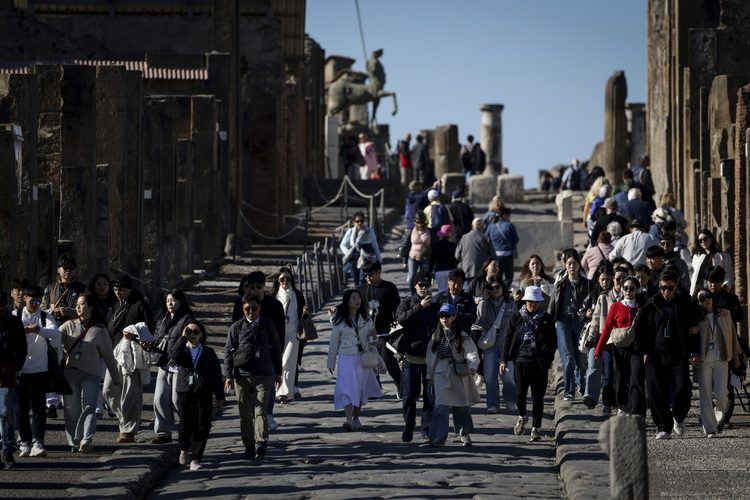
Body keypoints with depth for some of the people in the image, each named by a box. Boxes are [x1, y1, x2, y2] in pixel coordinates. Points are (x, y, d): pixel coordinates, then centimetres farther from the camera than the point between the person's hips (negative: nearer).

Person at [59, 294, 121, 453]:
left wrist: (116, 377, 22)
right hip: (70, 372, 2)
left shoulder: (100, 330, 10)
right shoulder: (69, 326, 15)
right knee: (72, 409, 0)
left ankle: (86, 441, -31)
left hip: (91, 374, -2)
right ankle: (74, 443, 7)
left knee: (88, 407, -17)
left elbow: (108, 355, 15)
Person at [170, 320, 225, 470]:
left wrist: (220, 396, 8)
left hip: (204, 394, 0)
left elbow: (216, 374, 12)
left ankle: (195, 459, -5)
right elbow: (174, 356, -16)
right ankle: (184, 449, 31)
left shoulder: (208, 353, 11)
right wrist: (183, 338, -8)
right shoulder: (182, 349, 10)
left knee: (202, 427, -8)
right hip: (184, 392, 0)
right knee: (186, 425, 1)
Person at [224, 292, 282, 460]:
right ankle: (249, 447, 12)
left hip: (263, 376, -1)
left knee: (260, 411, -15)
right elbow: (228, 352, 6)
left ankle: (261, 444, -27)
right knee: (245, 414, 5)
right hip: (241, 375, 1)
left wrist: (278, 372, 16)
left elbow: (276, 349, 16)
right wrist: (228, 375, -2)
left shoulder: (268, 326, 7)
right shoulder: (236, 327, 6)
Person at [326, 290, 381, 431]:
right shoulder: (339, 321, 0)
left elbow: (371, 339, 13)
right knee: (347, 388, -14)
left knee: (361, 388, 4)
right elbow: (334, 343, 6)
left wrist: (372, 336, -11)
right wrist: (330, 363, 10)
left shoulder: (365, 318, 9)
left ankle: (356, 419, 15)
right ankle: (348, 420, -22)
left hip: (363, 357, 3)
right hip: (346, 358, -3)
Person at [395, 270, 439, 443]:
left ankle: (427, 431, 2)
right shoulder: (407, 303, 5)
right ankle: (408, 429, 16)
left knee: (430, 397, -3)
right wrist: (420, 307, -24)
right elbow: (402, 319, -16)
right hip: (411, 357, -2)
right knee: (409, 396, 2)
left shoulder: (436, 306, 12)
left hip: (431, 358, 2)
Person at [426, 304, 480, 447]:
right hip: (441, 374, 1)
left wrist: (472, 366, -29)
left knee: (461, 406, 6)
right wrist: (430, 377, 14)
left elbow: (471, 352, -10)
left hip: (459, 375, -1)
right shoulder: (436, 336, 11)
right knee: (441, 406, -11)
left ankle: (465, 434, 23)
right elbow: (430, 357, 15)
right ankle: (439, 437, -13)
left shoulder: (462, 336, 1)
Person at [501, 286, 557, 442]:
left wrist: (549, 360, -3)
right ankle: (522, 417, 22)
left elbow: (552, 342, 8)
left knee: (538, 397, 2)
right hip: (521, 361, 0)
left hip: (540, 364, 0)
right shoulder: (516, 318, 8)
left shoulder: (547, 319, 7)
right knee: (520, 394, -8)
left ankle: (535, 429, 12)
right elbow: (508, 340, 10)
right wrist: (504, 360, 3)